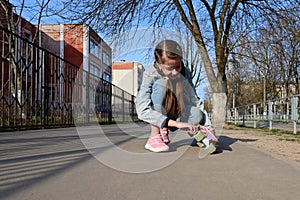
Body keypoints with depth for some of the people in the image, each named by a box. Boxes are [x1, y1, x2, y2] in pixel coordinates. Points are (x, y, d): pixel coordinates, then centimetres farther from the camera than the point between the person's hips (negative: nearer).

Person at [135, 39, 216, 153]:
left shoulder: (185, 73, -16)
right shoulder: (150, 74, -27)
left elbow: (195, 101, -13)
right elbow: (142, 110, -37)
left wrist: (208, 126, -27)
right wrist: (176, 123, -45)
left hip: (173, 114, 3)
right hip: (155, 115, -3)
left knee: (197, 114, -27)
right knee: (160, 84, -32)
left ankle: (163, 132, -4)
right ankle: (154, 137, -26)